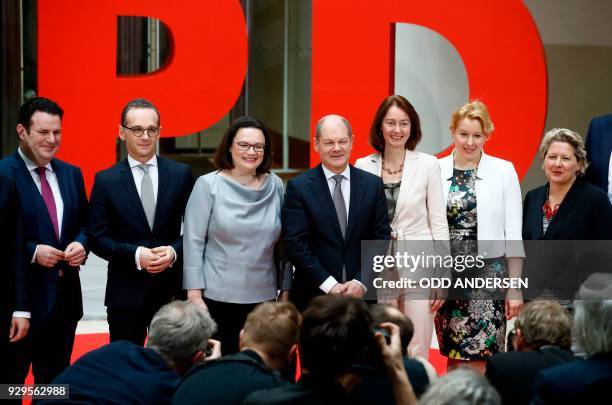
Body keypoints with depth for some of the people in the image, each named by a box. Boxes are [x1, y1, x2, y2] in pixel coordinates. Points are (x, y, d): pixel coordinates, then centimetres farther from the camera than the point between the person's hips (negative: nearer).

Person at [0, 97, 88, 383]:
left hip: (64, 294, 6)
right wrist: (32, 252, -21)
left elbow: (84, 222, 16)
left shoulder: (71, 174, 10)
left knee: (55, 382, 17)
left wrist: (81, 244, -5)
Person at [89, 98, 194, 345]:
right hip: (125, 293, -1)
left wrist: (174, 251, -13)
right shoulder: (106, 181, 1)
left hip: (172, 289, 1)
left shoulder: (181, 174, 4)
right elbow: (97, 238, -1)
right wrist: (135, 255, -15)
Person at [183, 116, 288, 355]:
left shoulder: (275, 185, 6)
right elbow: (193, 242, -4)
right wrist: (194, 295, -8)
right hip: (217, 298, -3)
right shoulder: (208, 185, -3)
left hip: (263, 298, 3)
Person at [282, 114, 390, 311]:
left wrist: (362, 282, -9)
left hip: (362, 293, 2)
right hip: (313, 295, -2)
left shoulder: (373, 184, 5)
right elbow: (295, 243, -8)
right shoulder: (298, 187, -3)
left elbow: (381, 238, 3)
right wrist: (329, 284, -14)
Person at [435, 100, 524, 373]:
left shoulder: (504, 171, 0)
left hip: (488, 274, -2)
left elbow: (513, 234, 1)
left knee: (479, 361, -6)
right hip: (447, 276, 2)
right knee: (454, 358, 7)